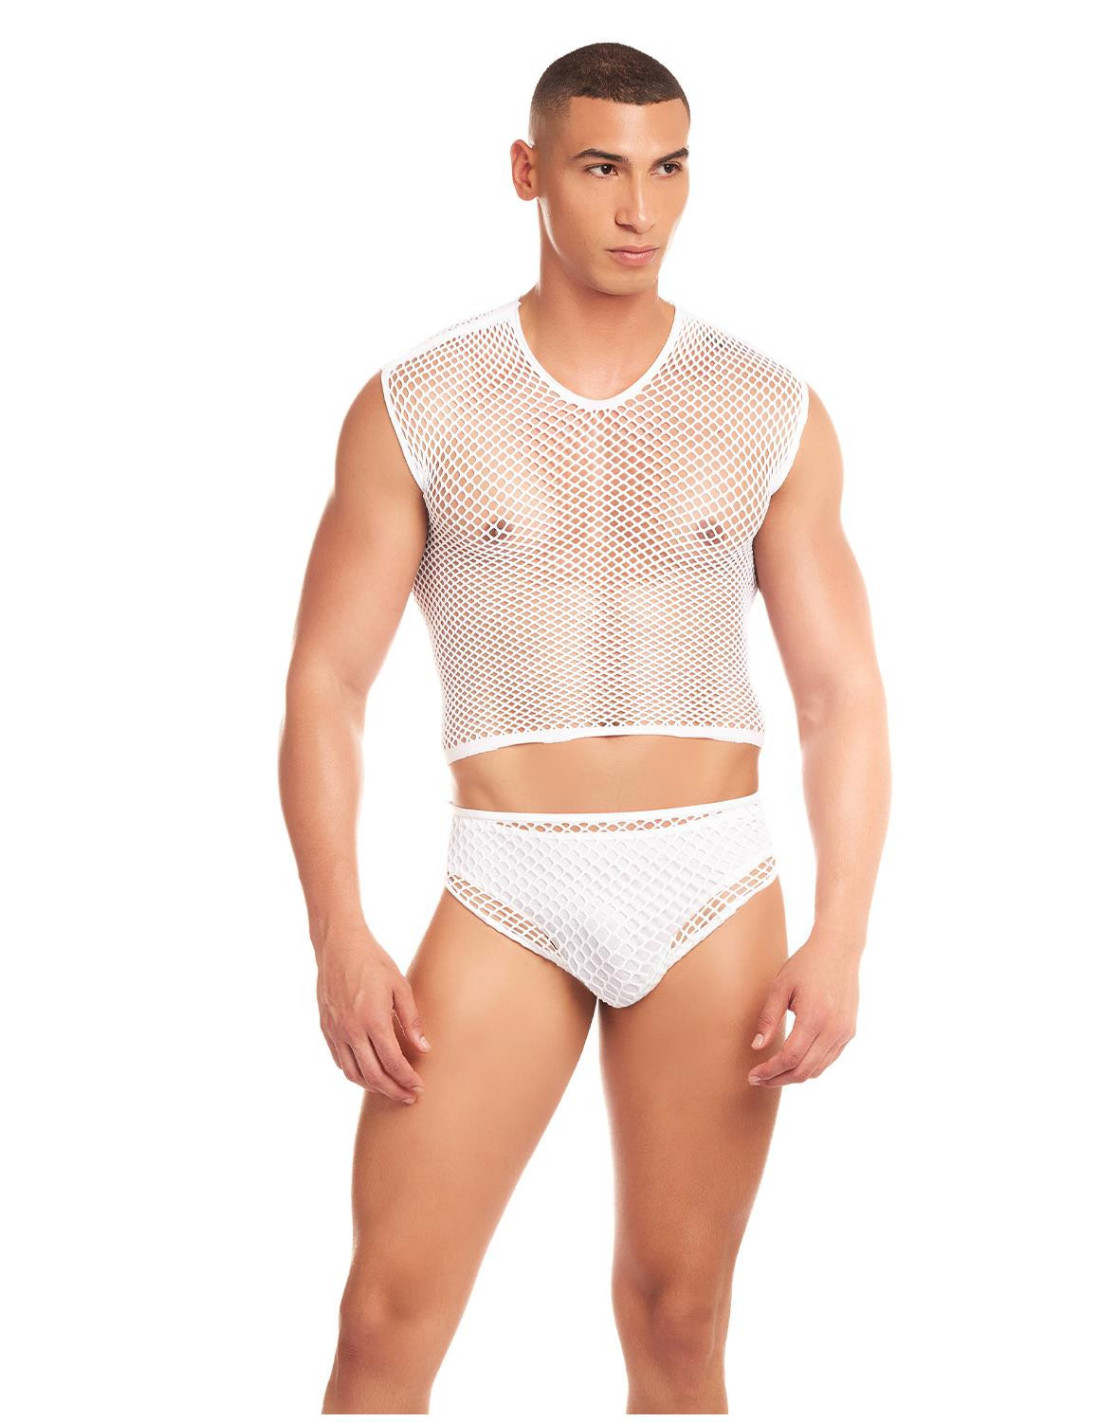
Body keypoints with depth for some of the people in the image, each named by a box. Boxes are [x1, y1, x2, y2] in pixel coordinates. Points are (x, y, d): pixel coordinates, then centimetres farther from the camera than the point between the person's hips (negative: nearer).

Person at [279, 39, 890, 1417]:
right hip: (508, 898, -1)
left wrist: (840, 939, -9)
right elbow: (322, 686, -2)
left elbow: (844, 694, 2)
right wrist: (338, 941, -12)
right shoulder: (413, 407, -1)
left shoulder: (773, 413, 3)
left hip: (713, 893, 1)